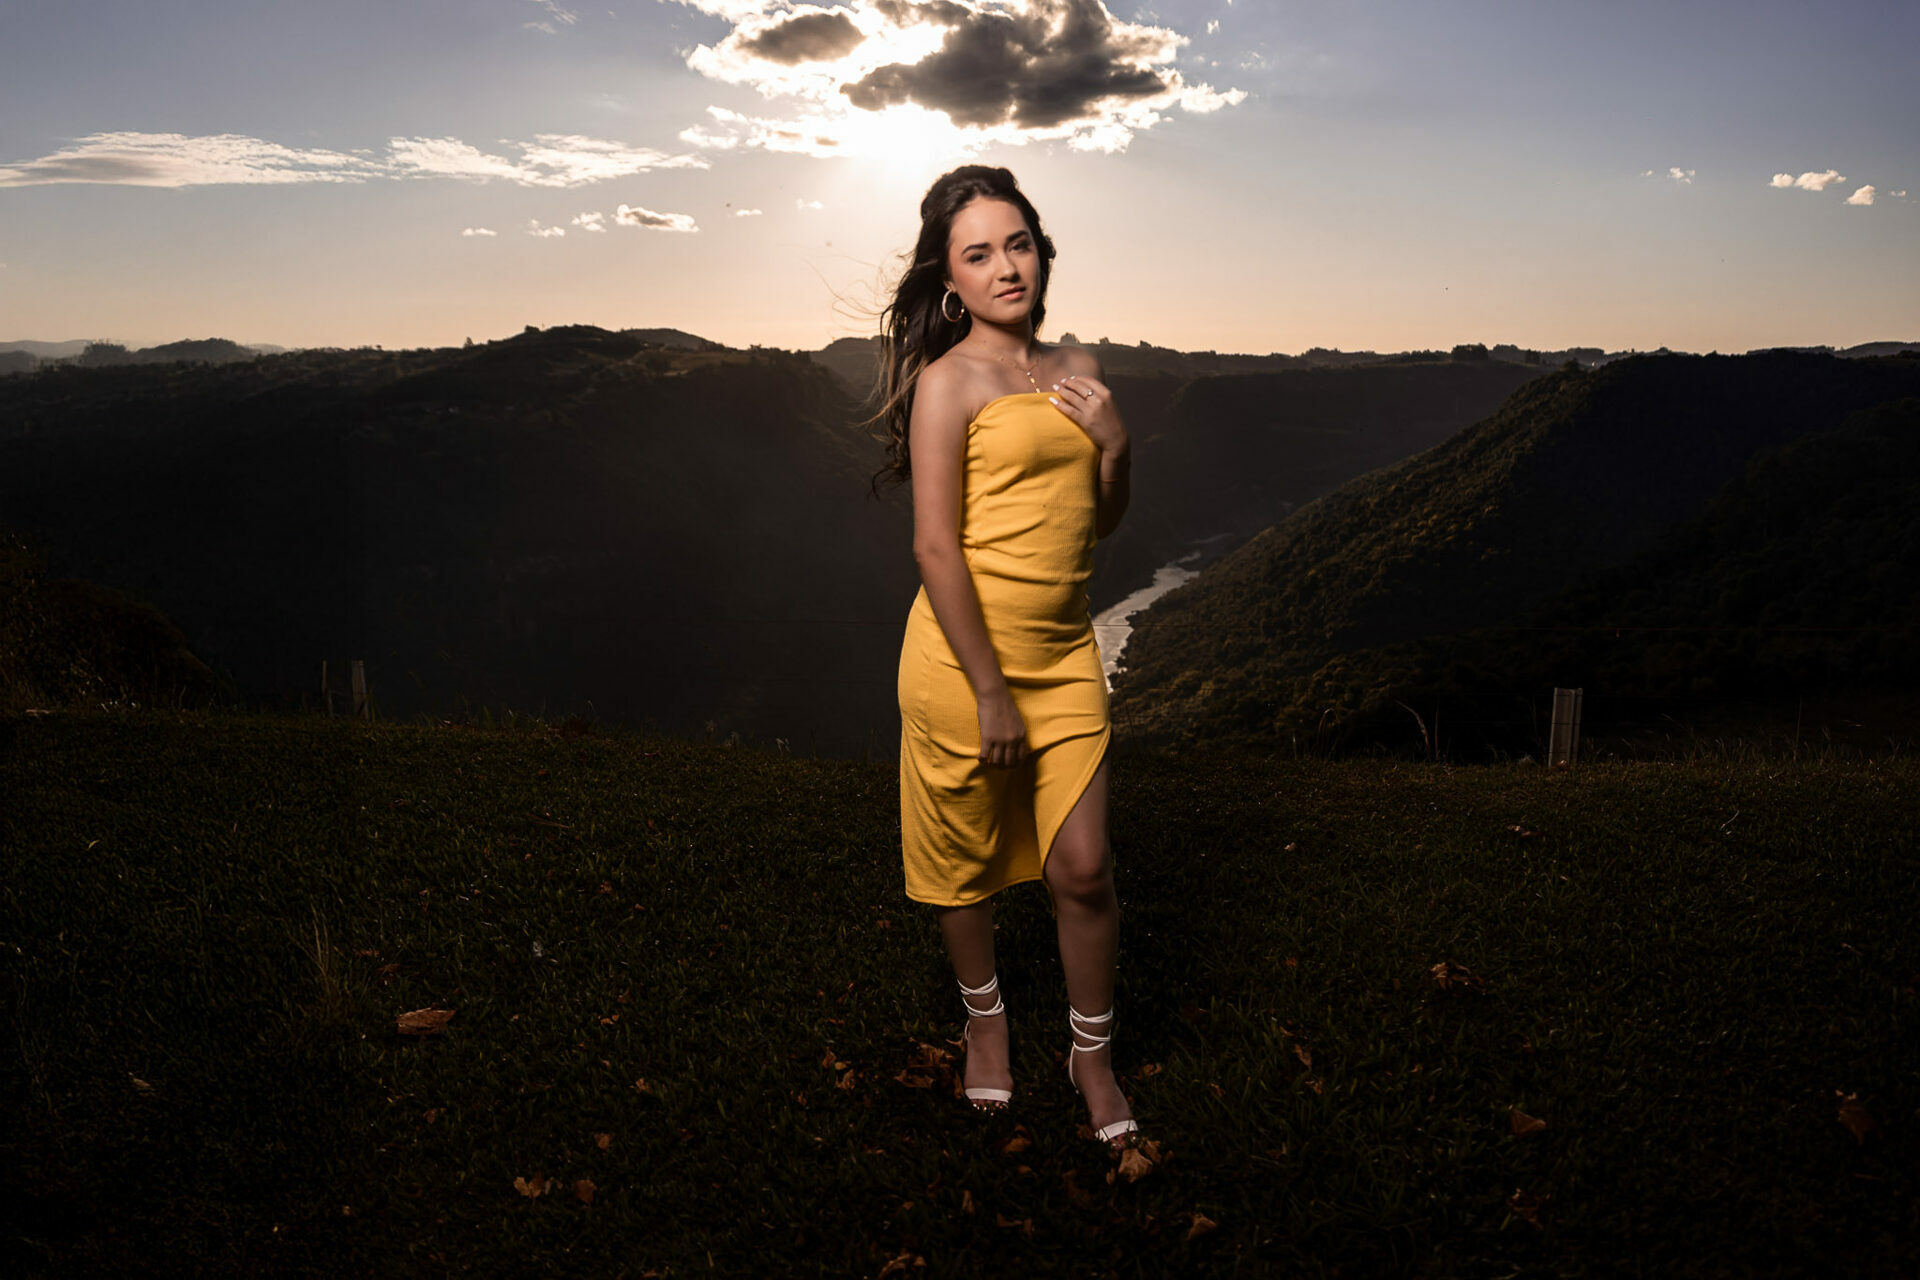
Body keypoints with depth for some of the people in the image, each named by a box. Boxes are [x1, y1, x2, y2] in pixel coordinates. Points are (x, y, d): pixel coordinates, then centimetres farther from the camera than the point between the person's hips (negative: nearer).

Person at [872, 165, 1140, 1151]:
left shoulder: (1074, 370, 10)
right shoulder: (951, 378, -9)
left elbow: (1102, 520, 17)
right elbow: (935, 546, -13)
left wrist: (1113, 441, -3)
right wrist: (990, 692, -15)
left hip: (1065, 654, 5)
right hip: (963, 655, -4)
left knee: (1083, 870, 2)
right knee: (968, 865, 12)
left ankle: (1093, 1054, 26)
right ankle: (985, 1020, 39)